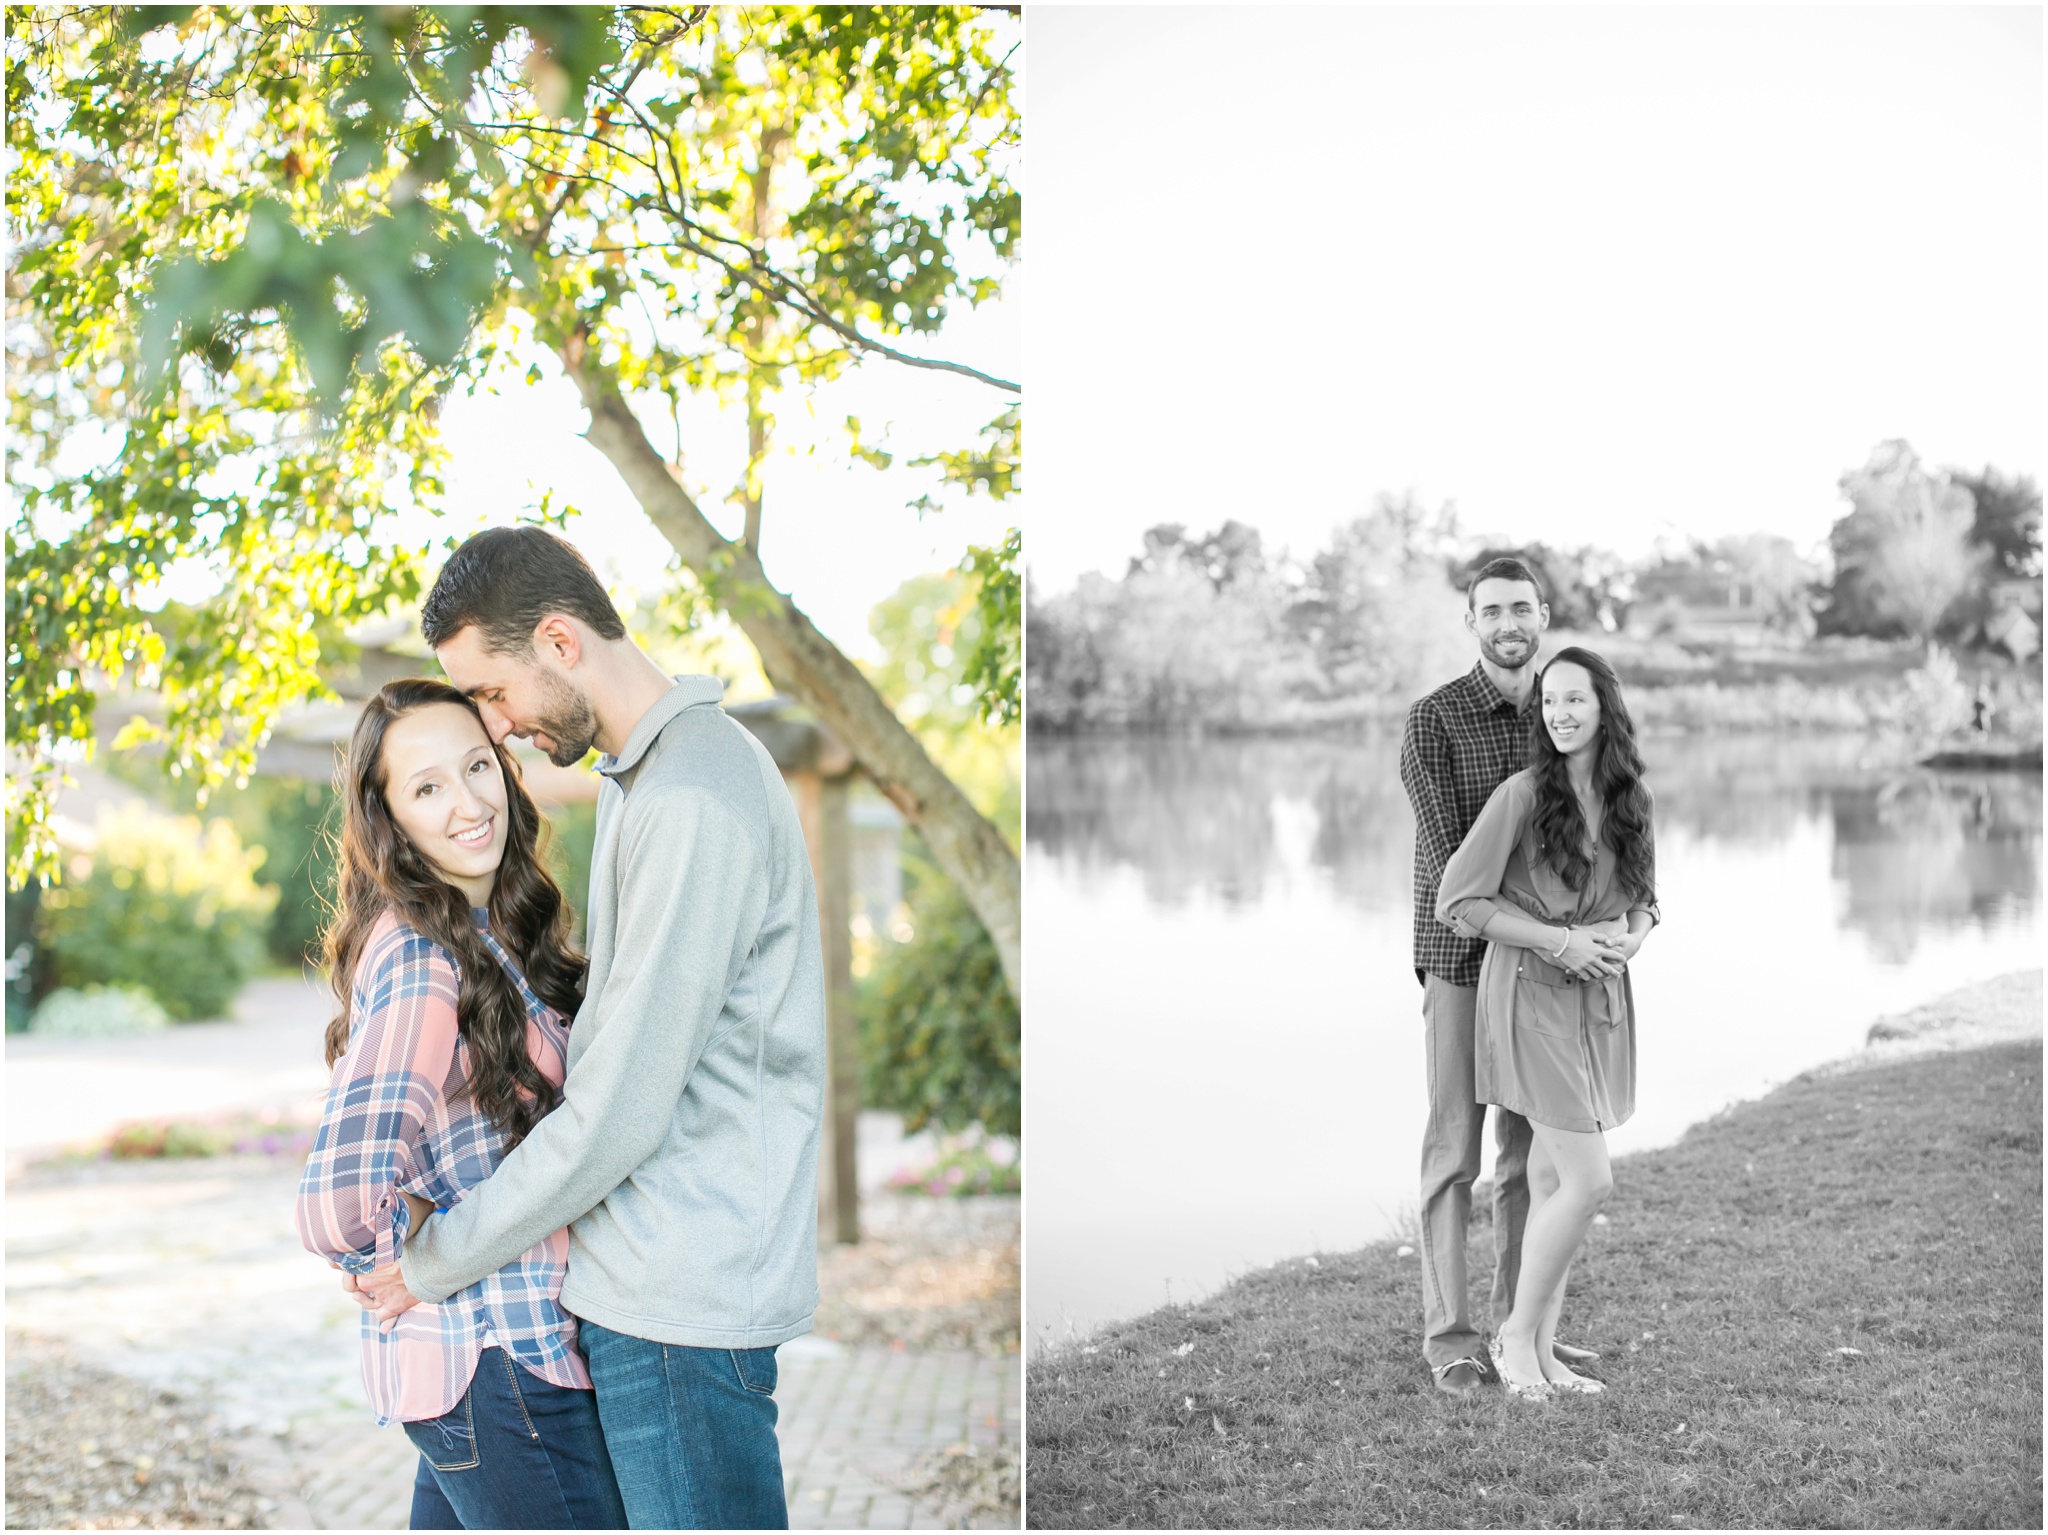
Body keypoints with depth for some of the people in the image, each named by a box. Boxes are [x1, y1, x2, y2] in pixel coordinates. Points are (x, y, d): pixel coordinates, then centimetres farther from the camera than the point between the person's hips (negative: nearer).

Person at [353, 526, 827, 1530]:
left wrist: (433, 1262, -11)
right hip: (647, 1277, 10)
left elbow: (623, 1108, -21)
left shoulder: (694, 807, -20)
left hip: (682, 1297, -10)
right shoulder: (642, 776, 14)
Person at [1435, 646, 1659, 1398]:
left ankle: (1541, 1351, 18)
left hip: (1600, 999, 6)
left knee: (1553, 1179, 10)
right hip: (1533, 995, -6)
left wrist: (1632, 937, -5)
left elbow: (1642, 898, 18)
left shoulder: (1627, 800, 5)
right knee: (1588, 1180, -10)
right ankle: (1516, 1337, 7)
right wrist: (1556, 942, -17)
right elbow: (1457, 901, -12)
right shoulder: (1523, 795, -13)